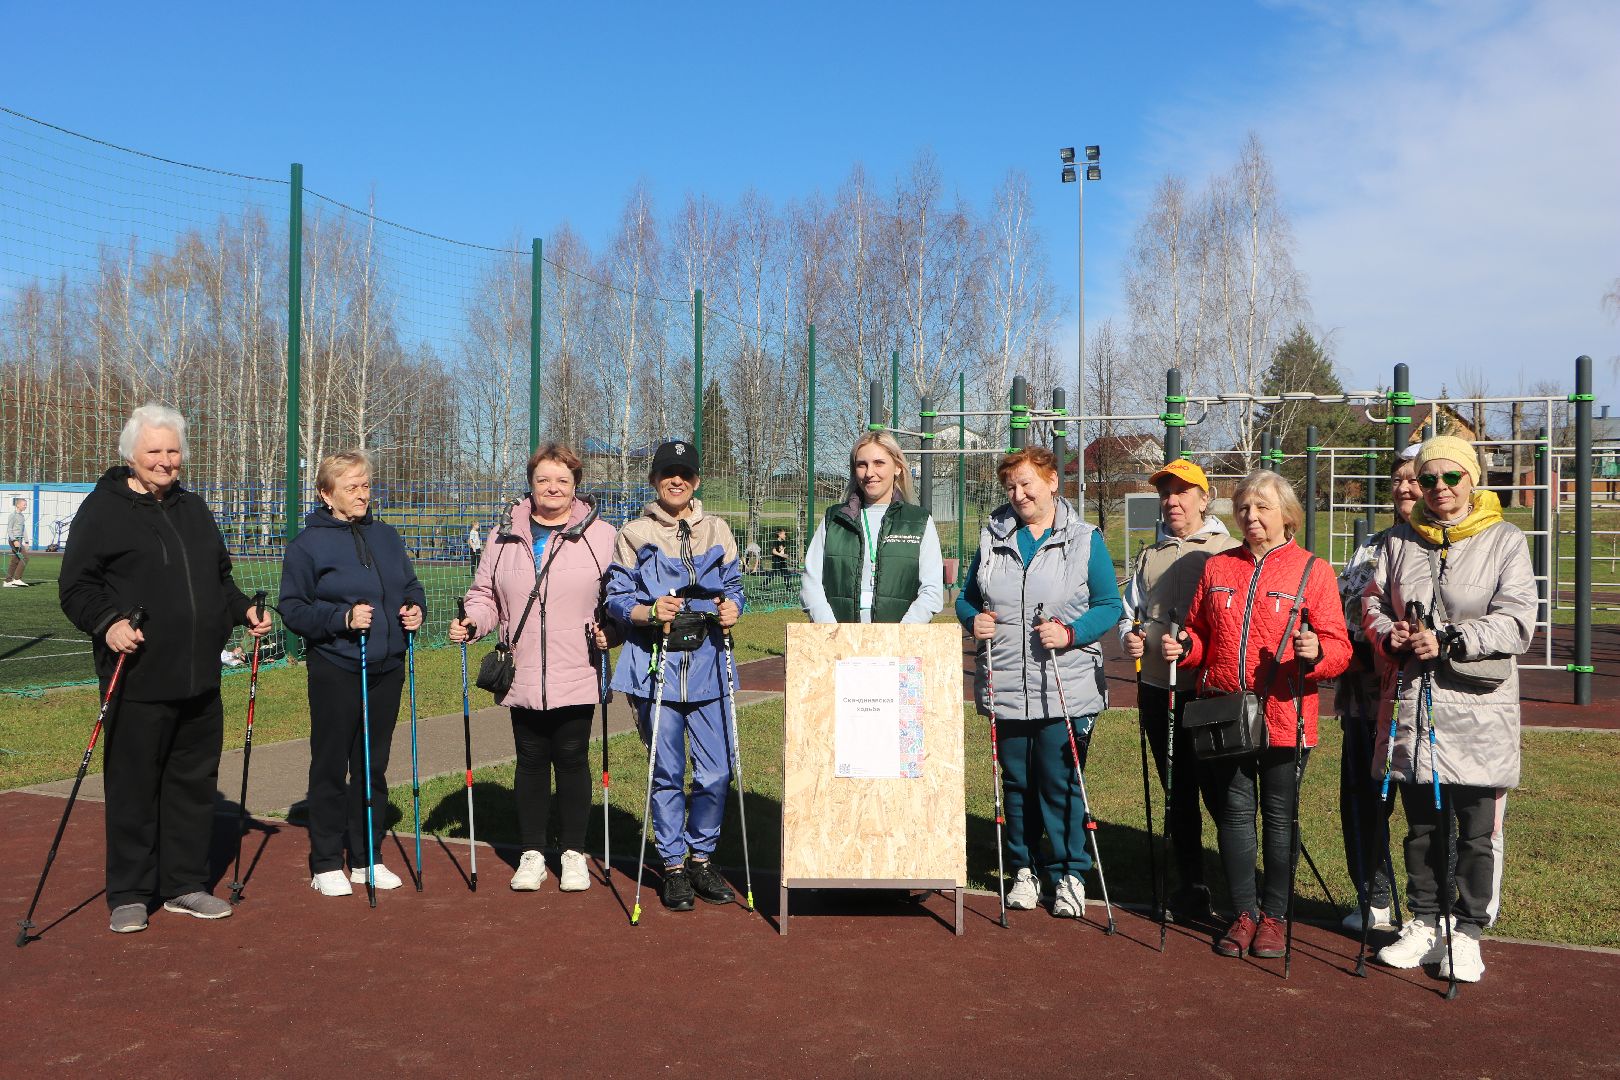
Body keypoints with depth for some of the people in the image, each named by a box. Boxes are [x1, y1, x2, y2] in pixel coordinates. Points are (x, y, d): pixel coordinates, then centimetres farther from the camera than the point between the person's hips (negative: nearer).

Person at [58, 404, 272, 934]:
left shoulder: (194, 509, 17)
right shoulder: (103, 508, -3)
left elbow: (220, 577, 26)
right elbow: (76, 587, -6)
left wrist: (243, 610, 10)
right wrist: (107, 622, -22)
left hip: (200, 679, 6)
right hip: (138, 681, -6)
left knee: (195, 783, 11)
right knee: (133, 787, 0)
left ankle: (186, 885, 23)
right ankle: (128, 895, 13)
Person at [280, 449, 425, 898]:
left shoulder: (387, 536, 11)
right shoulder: (308, 543, -5)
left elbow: (411, 586, 21)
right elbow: (293, 609, -7)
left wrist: (415, 609, 0)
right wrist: (342, 618, -20)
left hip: (386, 670, 5)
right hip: (335, 671, -5)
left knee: (373, 767, 11)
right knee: (330, 768, 3)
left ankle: (367, 858, 22)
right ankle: (326, 864, 14)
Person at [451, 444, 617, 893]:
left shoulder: (599, 535, 2)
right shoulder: (505, 535, 10)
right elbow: (486, 595, 14)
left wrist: (610, 630, -12)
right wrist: (470, 623, -3)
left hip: (576, 676, -2)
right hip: (523, 677, 2)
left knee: (572, 759, 5)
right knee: (531, 761, 9)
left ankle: (574, 854, 19)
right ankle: (532, 855, 21)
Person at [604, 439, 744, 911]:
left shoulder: (717, 531, 13)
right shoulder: (634, 534, 5)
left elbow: (733, 584, 15)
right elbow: (616, 597, 2)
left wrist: (732, 607, -8)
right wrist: (650, 612, -17)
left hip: (707, 661, 2)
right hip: (654, 663, -2)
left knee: (716, 772, -1)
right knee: (667, 773, 3)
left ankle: (701, 857, 20)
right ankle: (673, 866, 18)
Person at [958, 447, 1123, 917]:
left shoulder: (1085, 540, 0)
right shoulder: (992, 537, 10)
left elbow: (1109, 605, 0)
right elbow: (967, 597, 17)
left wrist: (1071, 633, -16)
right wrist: (973, 619, -5)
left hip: (1066, 690, -3)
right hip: (1006, 687, 3)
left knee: (1060, 783, -2)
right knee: (1016, 781, 10)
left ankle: (1069, 873, 13)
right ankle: (1025, 868, 25)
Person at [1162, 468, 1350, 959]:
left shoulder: (1312, 571, -1)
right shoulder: (1217, 567, 10)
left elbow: (1338, 646, -4)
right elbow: (1200, 635, 18)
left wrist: (1316, 652, -25)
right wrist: (1183, 646, -3)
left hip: (1283, 719, -3)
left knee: (1279, 817, 7)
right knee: (1234, 812, 8)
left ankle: (1274, 915, 22)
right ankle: (1245, 912, 21)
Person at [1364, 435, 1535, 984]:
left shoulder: (1505, 541, -1)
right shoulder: (1400, 542, 10)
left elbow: (1516, 622, -10)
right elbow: (1372, 601, 15)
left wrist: (1448, 641, -19)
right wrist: (1390, 634, -6)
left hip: (1478, 711, -3)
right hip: (1411, 704, 3)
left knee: (1478, 832, 2)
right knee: (1421, 826, 13)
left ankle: (1468, 930, 17)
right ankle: (1424, 924, 26)